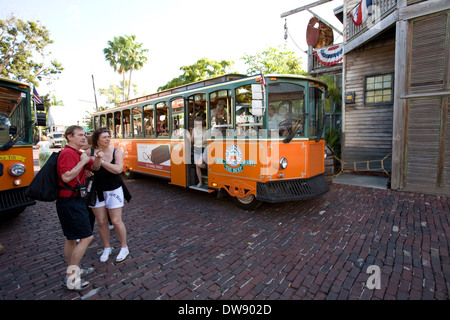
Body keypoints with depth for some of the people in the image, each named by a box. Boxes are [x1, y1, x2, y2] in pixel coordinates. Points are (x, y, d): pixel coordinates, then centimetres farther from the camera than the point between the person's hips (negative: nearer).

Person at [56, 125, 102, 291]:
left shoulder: (77, 153, 15)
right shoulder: (68, 153, -17)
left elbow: (94, 167, 17)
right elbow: (66, 177, -26)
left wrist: (97, 158, -3)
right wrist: (82, 162, -21)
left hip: (73, 201, 11)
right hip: (70, 201, -11)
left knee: (72, 238, 20)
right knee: (86, 237, -7)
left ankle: (73, 270, 35)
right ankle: (71, 278, 4)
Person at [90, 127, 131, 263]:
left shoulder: (116, 152, -7)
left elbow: (118, 169, -21)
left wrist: (101, 161, -27)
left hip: (114, 190, -1)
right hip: (97, 191, 2)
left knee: (116, 221, 2)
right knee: (101, 222, 10)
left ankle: (124, 248, 21)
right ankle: (107, 248, 30)